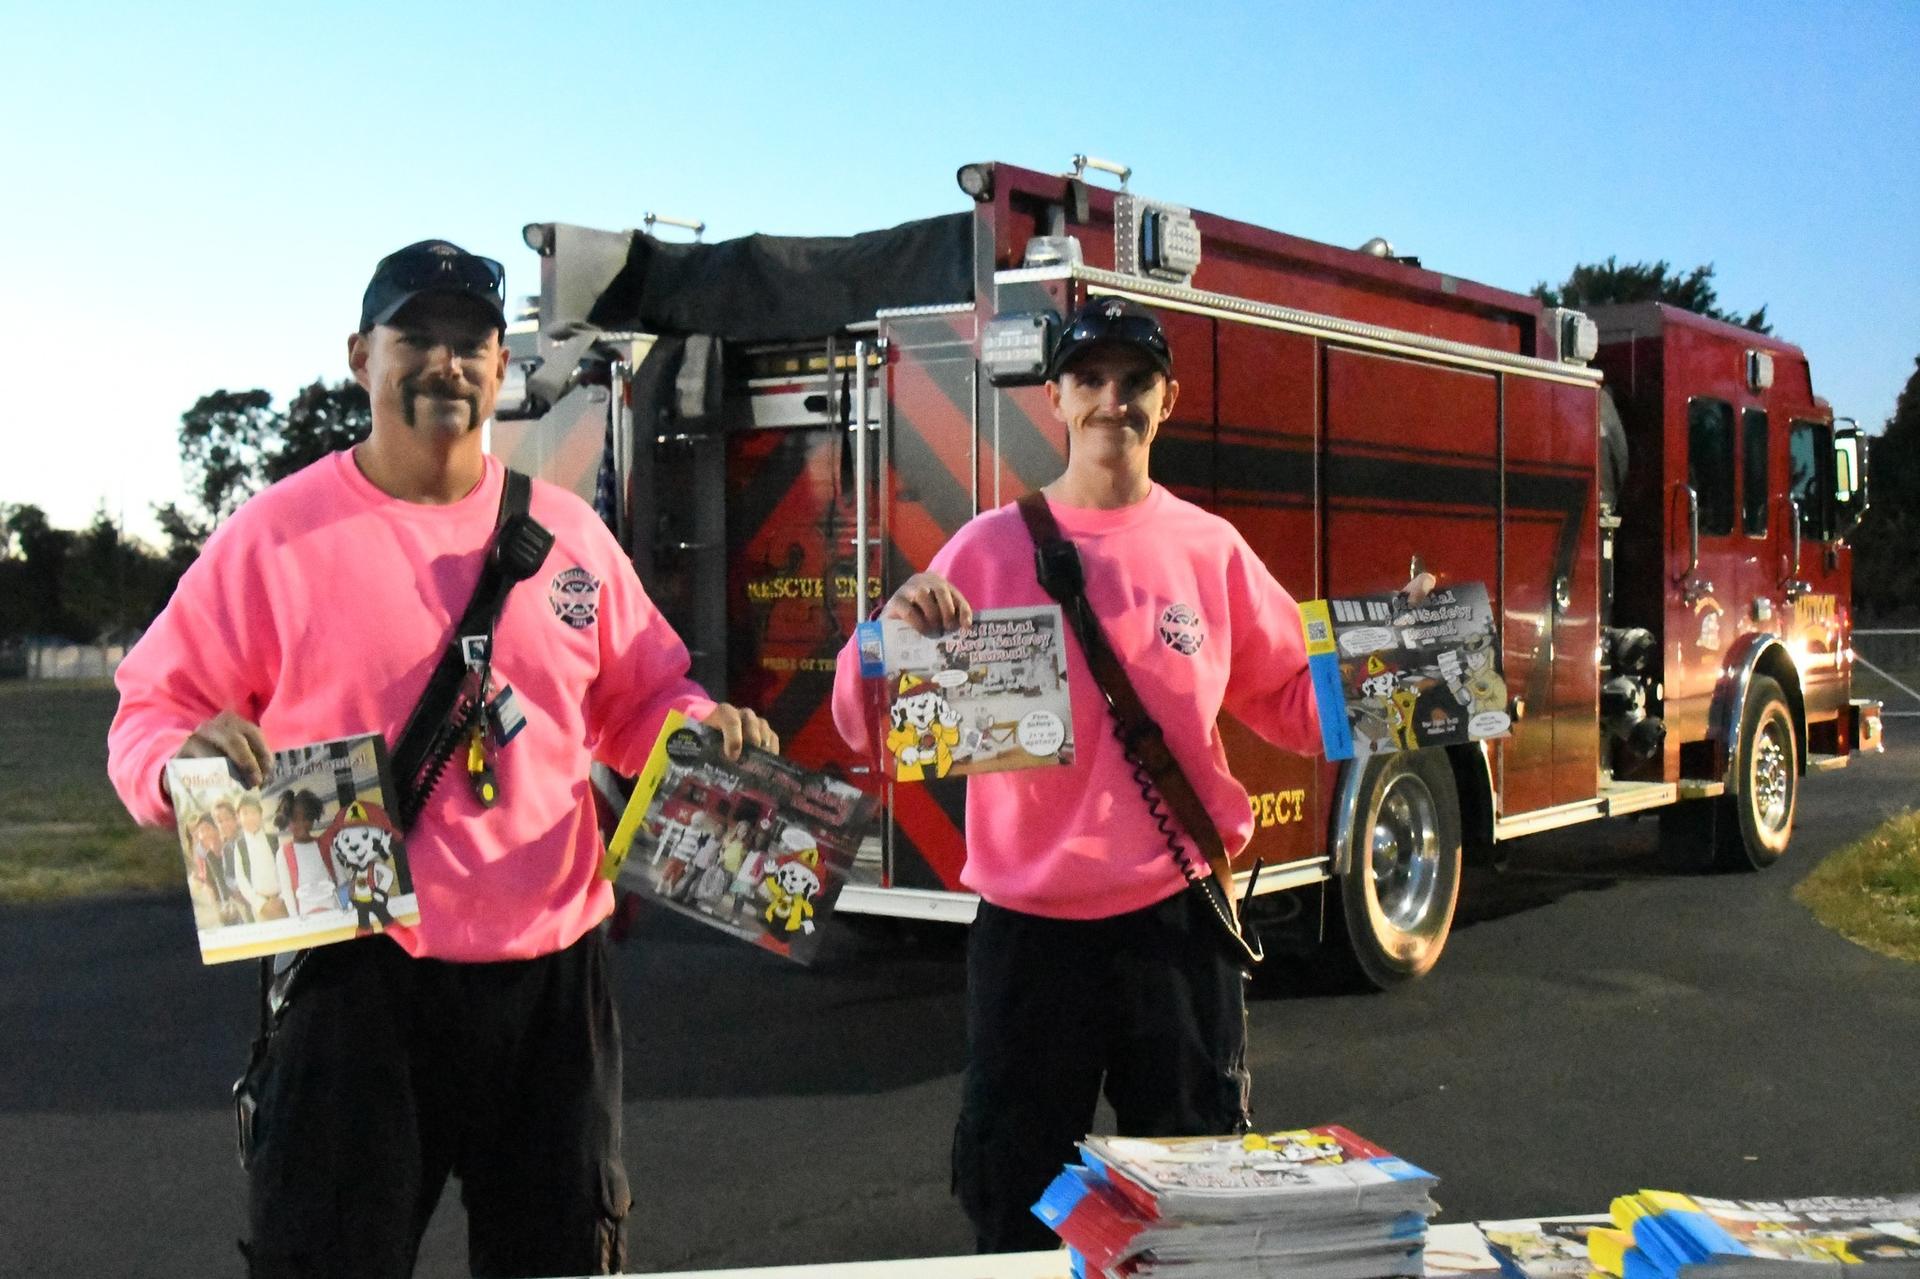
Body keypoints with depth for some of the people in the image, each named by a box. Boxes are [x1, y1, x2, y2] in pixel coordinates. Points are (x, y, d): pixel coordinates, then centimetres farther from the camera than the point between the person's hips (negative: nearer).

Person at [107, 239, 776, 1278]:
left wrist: (702, 725, -4)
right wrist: (185, 759, -21)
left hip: (551, 972, 4)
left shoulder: (569, 532, 8)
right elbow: (152, 715, 1)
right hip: (357, 971, -3)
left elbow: (641, 698, 17)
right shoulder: (276, 534, -2)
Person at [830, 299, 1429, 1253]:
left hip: (1177, 919, 1)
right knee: (1016, 1198, 13)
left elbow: (1295, 703, 10)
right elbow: (870, 727, -5)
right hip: (1029, 925, -1)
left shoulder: (1211, 549, 2)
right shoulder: (989, 548, -3)